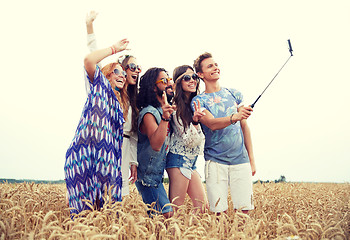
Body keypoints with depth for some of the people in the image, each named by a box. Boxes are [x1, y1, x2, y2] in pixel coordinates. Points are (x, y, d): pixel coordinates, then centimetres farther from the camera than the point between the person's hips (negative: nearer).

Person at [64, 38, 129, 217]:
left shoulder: (120, 103, 28)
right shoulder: (101, 85, 9)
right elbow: (88, 60, -9)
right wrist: (115, 48, 2)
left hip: (107, 160, 7)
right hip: (86, 154, -7)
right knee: (85, 211, -14)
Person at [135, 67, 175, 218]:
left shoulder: (166, 110, 8)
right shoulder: (149, 113, -20)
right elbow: (156, 144, -32)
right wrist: (164, 118, -45)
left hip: (157, 174, 9)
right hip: (148, 176, -9)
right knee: (166, 214, -11)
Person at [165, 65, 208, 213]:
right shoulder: (176, 107, -13)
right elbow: (189, 141, -16)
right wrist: (195, 122, -30)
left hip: (191, 162, 9)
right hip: (179, 160, -9)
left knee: (202, 206, 7)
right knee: (176, 211, -6)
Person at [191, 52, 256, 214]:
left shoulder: (233, 94, 13)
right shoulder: (199, 100, 3)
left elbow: (244, 127, 15)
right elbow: (212, 124, -15)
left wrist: (252, 159, 12)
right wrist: (235, 117, -34)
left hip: (241, 160, 3)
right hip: (215, 161, -2)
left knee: (244, 210, -2)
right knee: (219, 212, -6)